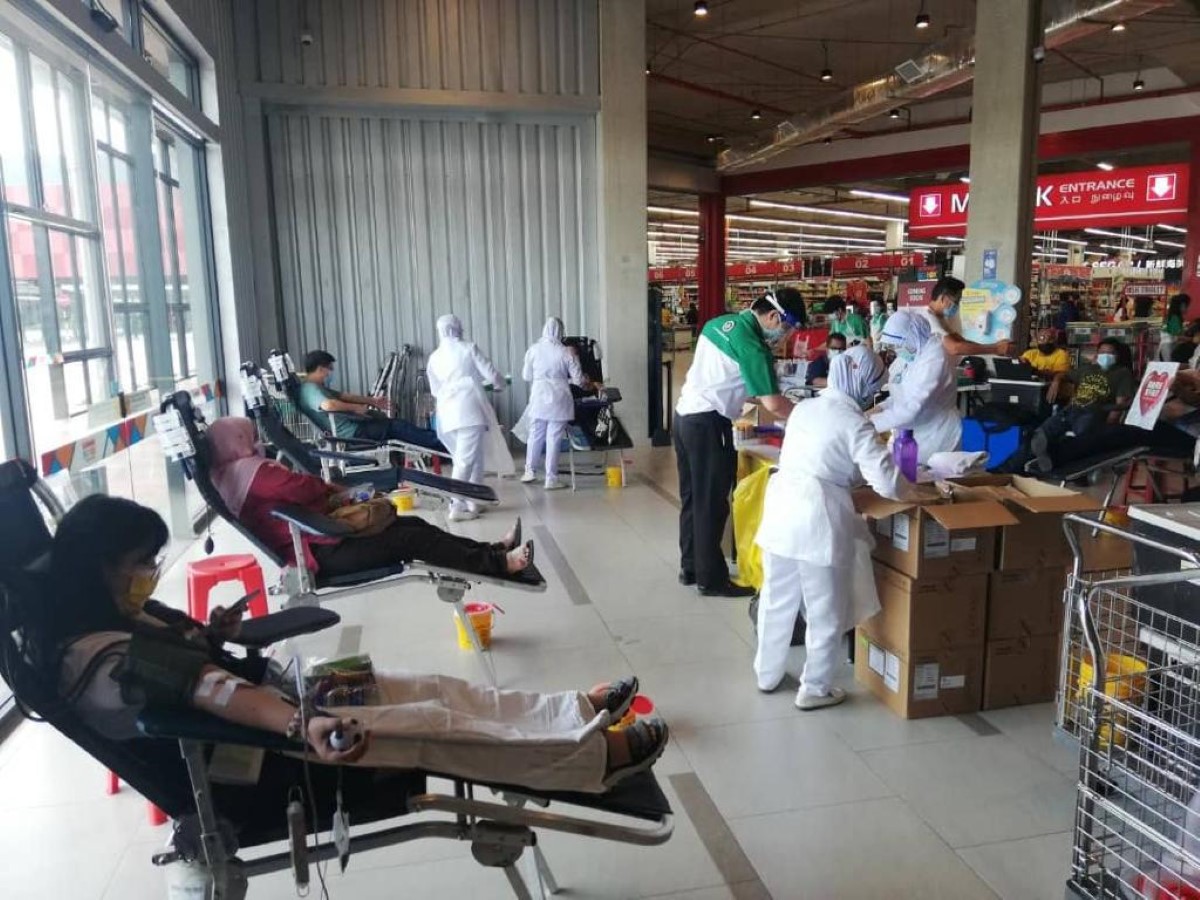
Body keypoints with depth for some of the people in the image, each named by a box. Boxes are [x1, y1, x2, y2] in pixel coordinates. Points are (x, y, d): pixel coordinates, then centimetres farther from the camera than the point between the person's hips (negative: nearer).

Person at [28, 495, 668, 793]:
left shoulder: (114, 617, 8)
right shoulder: (97, 657, -21)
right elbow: (210, 692, -36)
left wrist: (207, 635, 2)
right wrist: (302, 726, -46)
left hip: (266, 705, 9)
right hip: (251, 759, -9)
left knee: (435, 691, 0)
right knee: (433, 728, -14)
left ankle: (580, 713, 4)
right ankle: (600, 753, -9)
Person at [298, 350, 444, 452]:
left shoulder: (317, 388, 19)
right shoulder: (310, 388, -16)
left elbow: (344, 396, 22)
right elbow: (328, 405, -36)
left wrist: (372, 401, 16)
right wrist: (355, 408, -22)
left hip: (354, 426, 11)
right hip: (352, 431, -11)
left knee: (396, 423, 7)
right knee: (397, 427, -9)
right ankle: (443, 446, -5)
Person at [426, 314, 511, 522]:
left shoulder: (433, 358, 14)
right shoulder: (468, 348, 1)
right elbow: (491, 374, 1)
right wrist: (500, 384, 22)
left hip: (447, 414, 6)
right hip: (470, 409, -6)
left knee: (474, 458, 16)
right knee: (466, 460, -7)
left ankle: (473, 502, 18)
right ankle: (457, 508, -11)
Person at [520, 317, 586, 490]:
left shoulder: (533, 350, -4)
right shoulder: (567, 352, -8)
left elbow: (526, 376, 5)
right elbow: (578, 379, -4)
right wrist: (584, 382, 19)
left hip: (539, 398, 2)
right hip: (559, 400, -2)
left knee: (535, 435, 16)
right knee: (554, 438, 3)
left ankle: (530, 471, 28)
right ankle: (550, 479, 8)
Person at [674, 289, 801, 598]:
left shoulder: (720, 322, 10)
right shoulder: (752, 345, -16)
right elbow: (773, 404, -16)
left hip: (685, 415, 9)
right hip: (708, 424, -9)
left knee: (692, 497, 16)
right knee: (712, 503, -1)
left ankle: (690, 567, 25)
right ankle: (711, 579, 8)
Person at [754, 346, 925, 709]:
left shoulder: (804, 408, 10)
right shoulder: (855, 424, -10)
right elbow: (886, 481, -14)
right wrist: (913, 493, 5)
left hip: (781, 509, 7)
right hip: (818, 520, -6)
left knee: (777, 600, 20)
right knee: (825, 611, 10)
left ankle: (767, 674, 34)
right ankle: (815, 689, 21)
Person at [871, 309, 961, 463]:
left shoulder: (934, 358, -21)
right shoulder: (906, 356, 5)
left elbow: (912, 409, -27)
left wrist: (872, 423, -23)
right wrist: (881, 408, -1)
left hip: (934, 440, -8)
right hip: (909, 437, 8)